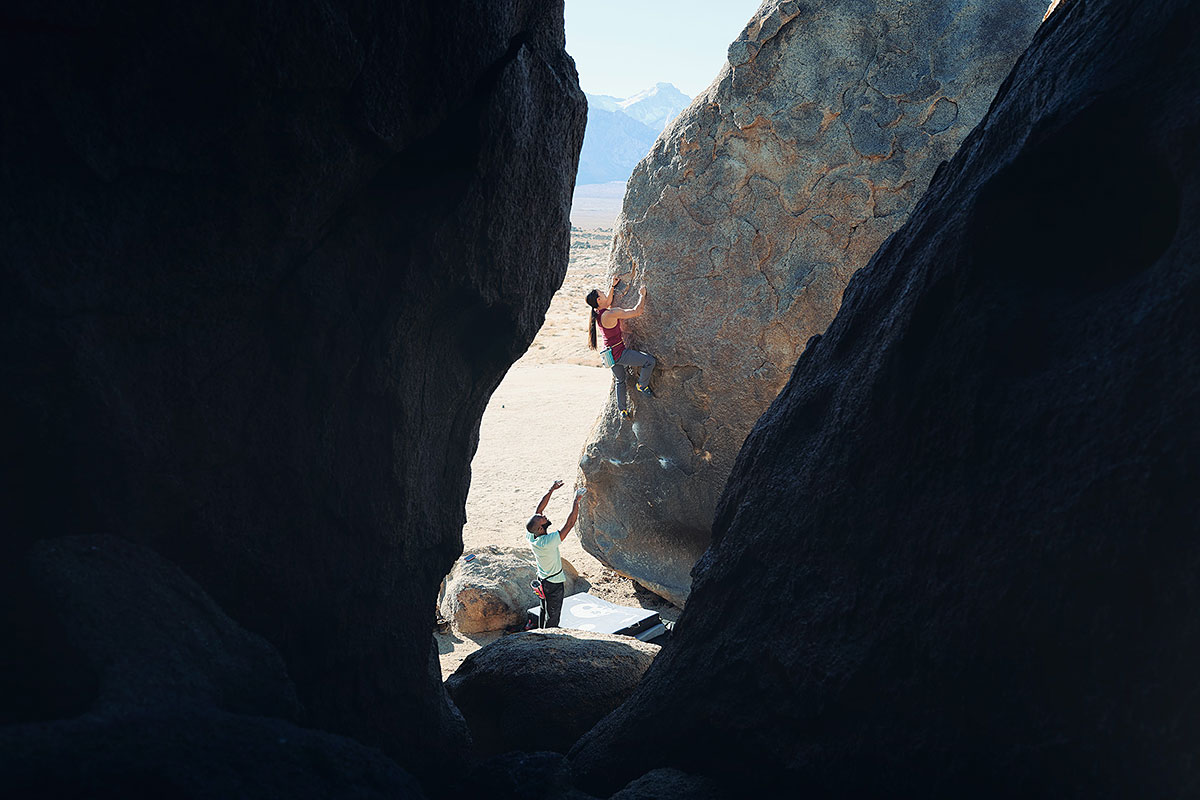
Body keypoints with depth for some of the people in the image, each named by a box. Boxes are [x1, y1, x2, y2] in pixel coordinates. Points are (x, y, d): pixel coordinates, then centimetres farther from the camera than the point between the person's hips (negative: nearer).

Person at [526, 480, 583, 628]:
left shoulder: (531, 536, -15)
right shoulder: (548, 542, -36)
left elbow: (539, 509, -7)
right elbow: (569, 524, -34)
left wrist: (551, 491, -8)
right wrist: (576, 501, -29)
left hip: (542, 579, 8)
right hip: (554, 583, -8)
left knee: (543, 611, 24)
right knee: (553, 616, 9)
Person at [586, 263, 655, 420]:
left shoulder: (598, 313, 2)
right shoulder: (611, 314, -24)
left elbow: (608, 302, 26)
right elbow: (637, 311, -22)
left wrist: (613, 286, 20)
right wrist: (642, 295, -10)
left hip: (611, 353, 10)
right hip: (619, 352, -10)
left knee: (620, 380, 24)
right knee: (650, 361, -9)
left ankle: (622, 410, 34)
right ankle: (642, 385, 12)